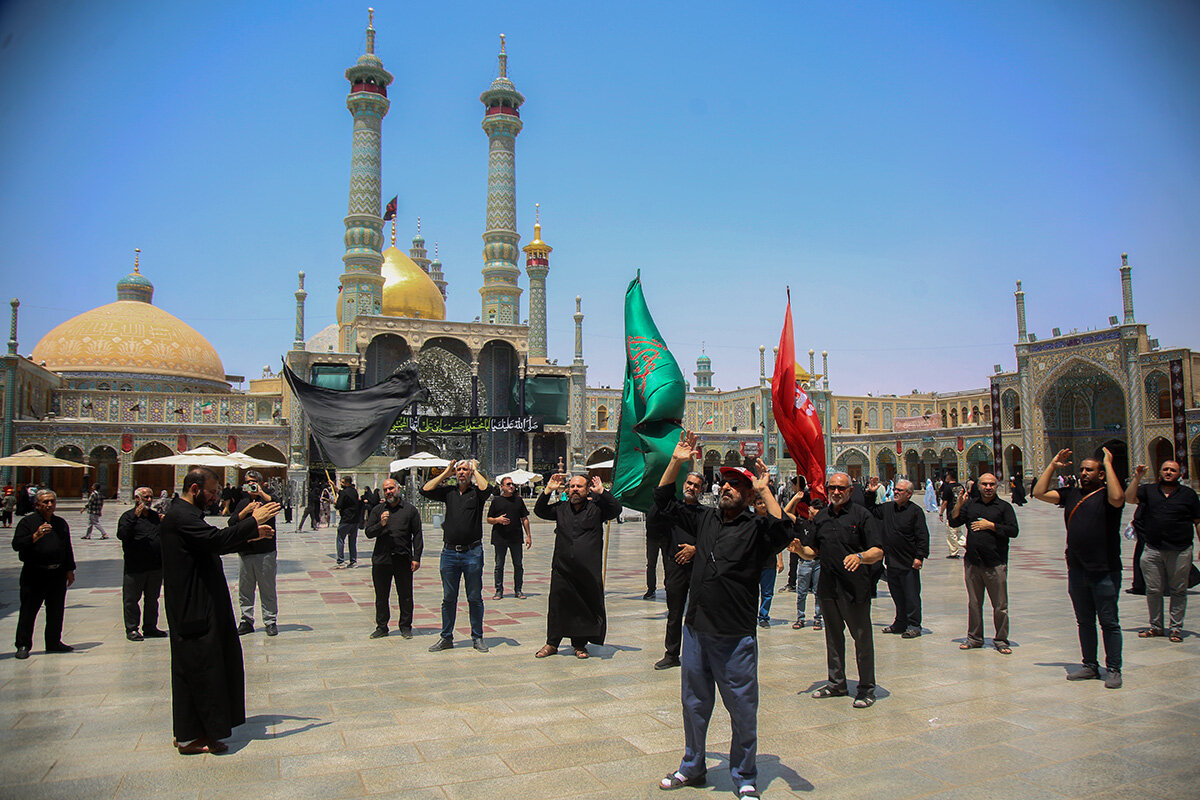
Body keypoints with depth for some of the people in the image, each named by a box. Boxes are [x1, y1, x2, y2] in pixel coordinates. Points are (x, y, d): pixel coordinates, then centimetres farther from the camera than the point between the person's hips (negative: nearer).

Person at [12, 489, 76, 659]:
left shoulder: (61, 523, 14)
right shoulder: (27, 522, -1)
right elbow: (16, 544, -13)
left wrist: (69, 570, 15)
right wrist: (35, 536, -26)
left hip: (58, 574, 4)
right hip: (34, 574, -4)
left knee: (56, 610, 9)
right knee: (28, 610, 0)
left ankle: (54, 642, 20)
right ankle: (23, 645, 11)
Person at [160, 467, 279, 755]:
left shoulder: (187, 514, 16)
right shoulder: (180, 516, -18)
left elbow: (212, 545, 20)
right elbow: (217, 540, -30)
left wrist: (250, 534, 10)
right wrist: (253, 521, -22)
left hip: (201, 604, 11)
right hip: (193, 608, -11)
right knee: (198, 668, -2)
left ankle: (188, 731, 24)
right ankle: (189, 738, 9)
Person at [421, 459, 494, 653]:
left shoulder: (476, 492, 1)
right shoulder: (448, 491, 10)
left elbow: (486, 489, -21)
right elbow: (425, 490, 1)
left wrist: (475, 469, -6)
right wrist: (445, 473, 4)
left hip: (472, 552, -3)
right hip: (449, 552, 3)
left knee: (475, 598, 5)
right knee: (448, 598, 11)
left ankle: (477, 637, 16)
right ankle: (446, 638, 20)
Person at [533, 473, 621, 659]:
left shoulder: (596, 508, 5)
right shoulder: (561, 508, 13)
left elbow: (616, 509, -6)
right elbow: (539, 511, 15)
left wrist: (602, 492, -11)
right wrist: (548, 491, 3)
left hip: (589, 571, -2)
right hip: (562, 568, 2)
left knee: (586, 607, 4)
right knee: (557, 605, 3)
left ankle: (580, 644, 18)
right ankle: (552, 643, 17)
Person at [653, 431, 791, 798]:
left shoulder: (756, 528, -7)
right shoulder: (705, 520, 8)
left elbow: (784, 532, -28)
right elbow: (665, 503, 13)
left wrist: (765, 490, -26)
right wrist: (676, 462, 4)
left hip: (735, 637, -5)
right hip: (696, 630, 5)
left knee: (742, 711, 7)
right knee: (694, 704, 18)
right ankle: (693, 767, 37)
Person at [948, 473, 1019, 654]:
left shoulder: (1004, 507, 3)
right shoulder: (970, 505, 12)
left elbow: (1013, 530, -6)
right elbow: (953, 523, 7)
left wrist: (990, 525, -13)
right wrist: (958, 506, -8)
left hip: (995, 564, -3)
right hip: (972, 563, 3)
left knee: (1000, 605, 1)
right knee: (974, 604, 11)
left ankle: (1001, 640, 13)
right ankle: (974, 637, 21)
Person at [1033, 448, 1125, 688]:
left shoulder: (1106, 494, -6)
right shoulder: (1071, 494, 10)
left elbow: (1117, 498, -30)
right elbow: (1039, 493, 6)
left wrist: (1109, 464, -21)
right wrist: (1053, 466, 5)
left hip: (1105, 571, -6)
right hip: (1077, 570, 6)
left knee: (1109, 622, 2)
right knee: (1084, 621, 14)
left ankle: (1113, 670, 12)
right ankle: (1090, 665, 25)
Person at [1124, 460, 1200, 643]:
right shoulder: (1148, 490, 10)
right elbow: (1129, 498, -7)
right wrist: (1137, 478, -13)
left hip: (1180, 551, -1)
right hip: (1152, 550, 1)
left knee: (1178, 591, 5)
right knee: (1153, 590, 5)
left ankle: (1175, 628, 15)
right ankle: (1156, 626, 16)